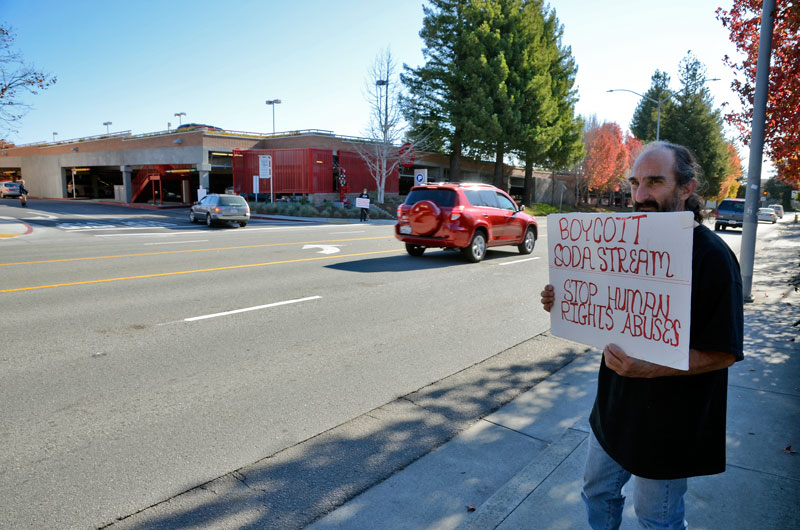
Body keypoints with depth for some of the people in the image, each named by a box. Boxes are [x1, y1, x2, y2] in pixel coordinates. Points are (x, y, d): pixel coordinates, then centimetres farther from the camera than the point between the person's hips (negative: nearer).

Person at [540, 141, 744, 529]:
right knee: (598, 493, 24)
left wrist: (648, 369, -34)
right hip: (615, 407, 7)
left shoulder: (712, 256, -20)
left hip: (667, 424, -6)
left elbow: (723, 353, -20)